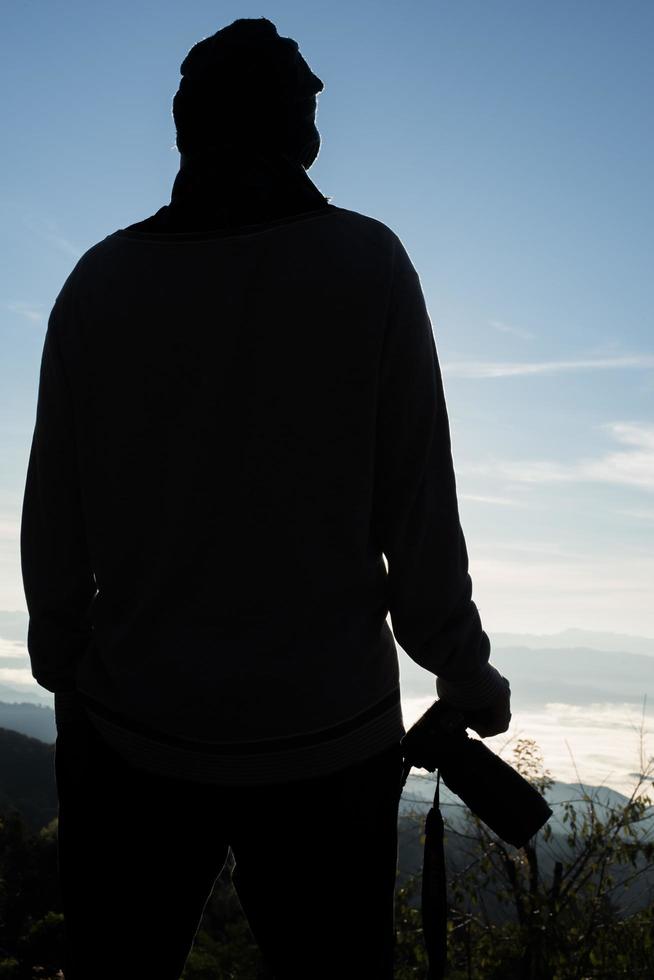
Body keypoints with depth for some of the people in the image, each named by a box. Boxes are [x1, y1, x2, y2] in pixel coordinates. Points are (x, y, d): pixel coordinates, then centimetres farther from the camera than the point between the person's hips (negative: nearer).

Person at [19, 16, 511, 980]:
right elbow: (417, 510, -7)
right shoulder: (367, 265, -5)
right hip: (325, 730, -1)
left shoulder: (100, 280, -1)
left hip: (132, 727, 2)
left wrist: (62, 664, 17)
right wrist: (469, 675, 7)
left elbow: (54, 517, 1)